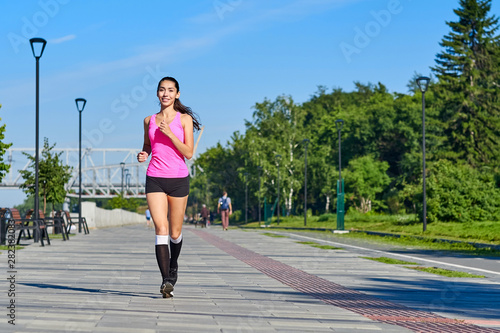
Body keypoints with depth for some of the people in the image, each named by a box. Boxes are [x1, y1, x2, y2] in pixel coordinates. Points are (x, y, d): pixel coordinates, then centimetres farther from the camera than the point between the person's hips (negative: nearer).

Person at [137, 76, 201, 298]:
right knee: (161, 229, -14)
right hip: (154, 179, 1)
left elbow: (189, 153, -6)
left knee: (175, 232, 9)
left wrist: (169, 133, -16)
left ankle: (173, 264, 39)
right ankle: (166, 280, -17)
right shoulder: (149, 120, 10)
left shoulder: (184, 119, 1)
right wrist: (143, 155, 0)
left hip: (178, 179, -1)